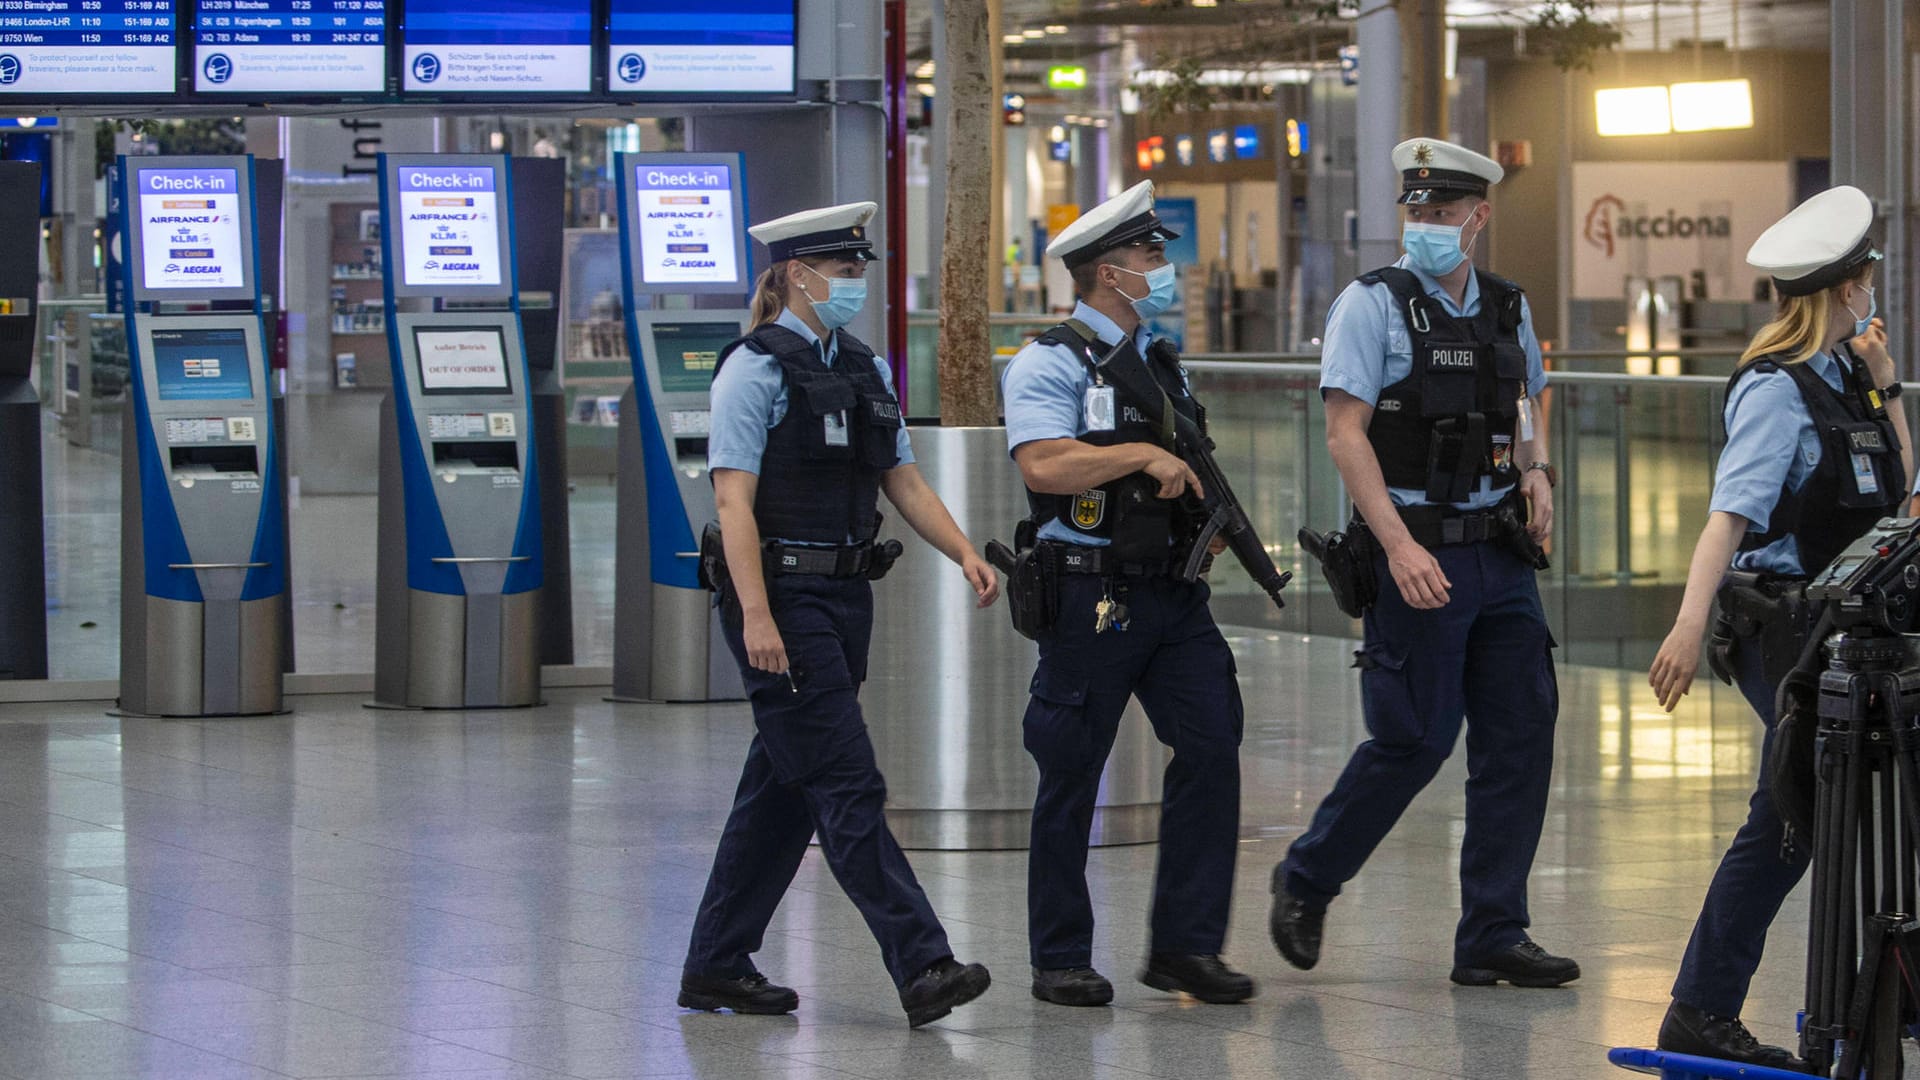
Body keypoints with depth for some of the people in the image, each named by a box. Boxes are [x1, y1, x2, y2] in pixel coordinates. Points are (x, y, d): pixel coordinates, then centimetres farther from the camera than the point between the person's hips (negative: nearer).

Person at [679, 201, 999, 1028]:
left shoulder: (864, 370, 14)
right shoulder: (757, 368, -9)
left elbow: (904, 480, 16)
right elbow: (734, 500, -15)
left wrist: (965, 554, 1)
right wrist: (755, 616, -22)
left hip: (845, 597, 8)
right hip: (782, 596, -8)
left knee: (782, 790, 11)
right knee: (849, 788, -10)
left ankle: (717, 967, 19)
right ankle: (921, 968, -15)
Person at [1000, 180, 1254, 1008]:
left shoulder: (1161, 364, 17)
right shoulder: (1050, 364, -8)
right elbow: (1043, 466, -23)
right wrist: (1142, 455, -24)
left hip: (1171, 593, 7)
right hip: (1091, 597, -7)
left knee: (1212, 746, -5)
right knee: (1071, 777, 2)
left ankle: (1184, 945, 2)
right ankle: (1060, 961, 12)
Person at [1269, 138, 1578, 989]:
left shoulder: (1507, 308, 10)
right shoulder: (1374, 304, -7)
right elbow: (1345, 432, -13)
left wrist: (1536, 467, 6)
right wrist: (1400, 546, -21)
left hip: (1500, 550, 6)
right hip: (1416, 554, -6)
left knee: (1521, 734, 2)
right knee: (1415, 738, -5)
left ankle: (1492, 936, 9)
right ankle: (1306, 882, 17)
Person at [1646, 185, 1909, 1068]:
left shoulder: (1835, 379, 13)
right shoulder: (1777, 391, -14)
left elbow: (1897, 484, 20)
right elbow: (1730, 515, -24)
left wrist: (1883, 387, 8)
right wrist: (1690, 623, -35)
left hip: (1832, 631, 9)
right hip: (1784, 625, -9)